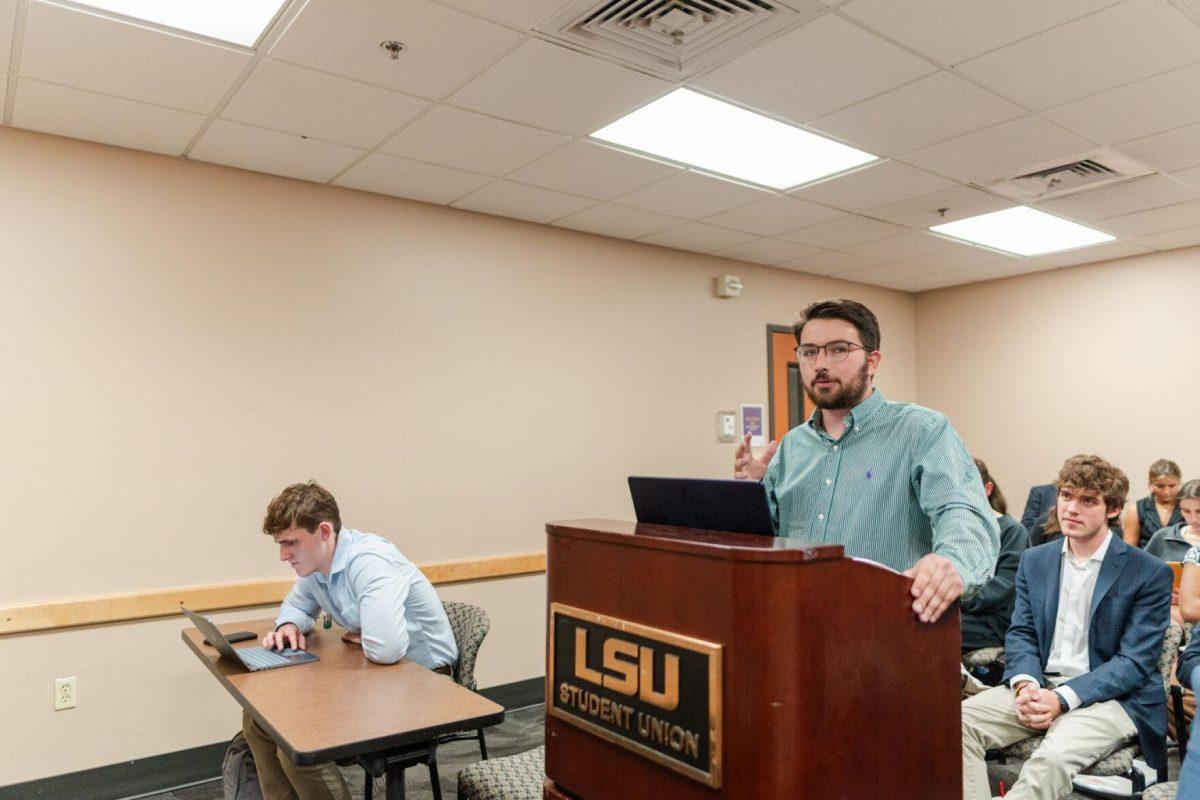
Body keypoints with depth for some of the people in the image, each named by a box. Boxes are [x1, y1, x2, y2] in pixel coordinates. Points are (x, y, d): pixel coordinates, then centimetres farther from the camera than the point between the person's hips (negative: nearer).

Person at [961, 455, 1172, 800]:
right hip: (1039, 685, 4)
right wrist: (1025, 684, -13)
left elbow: (1136, 662, -9)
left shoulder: (1151, 574, -4)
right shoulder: (1034, 560, 11)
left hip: (1110, 695, -4)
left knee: (1054, 756, -35)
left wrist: (1062, 699, -20)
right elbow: (1020, 633, 9)